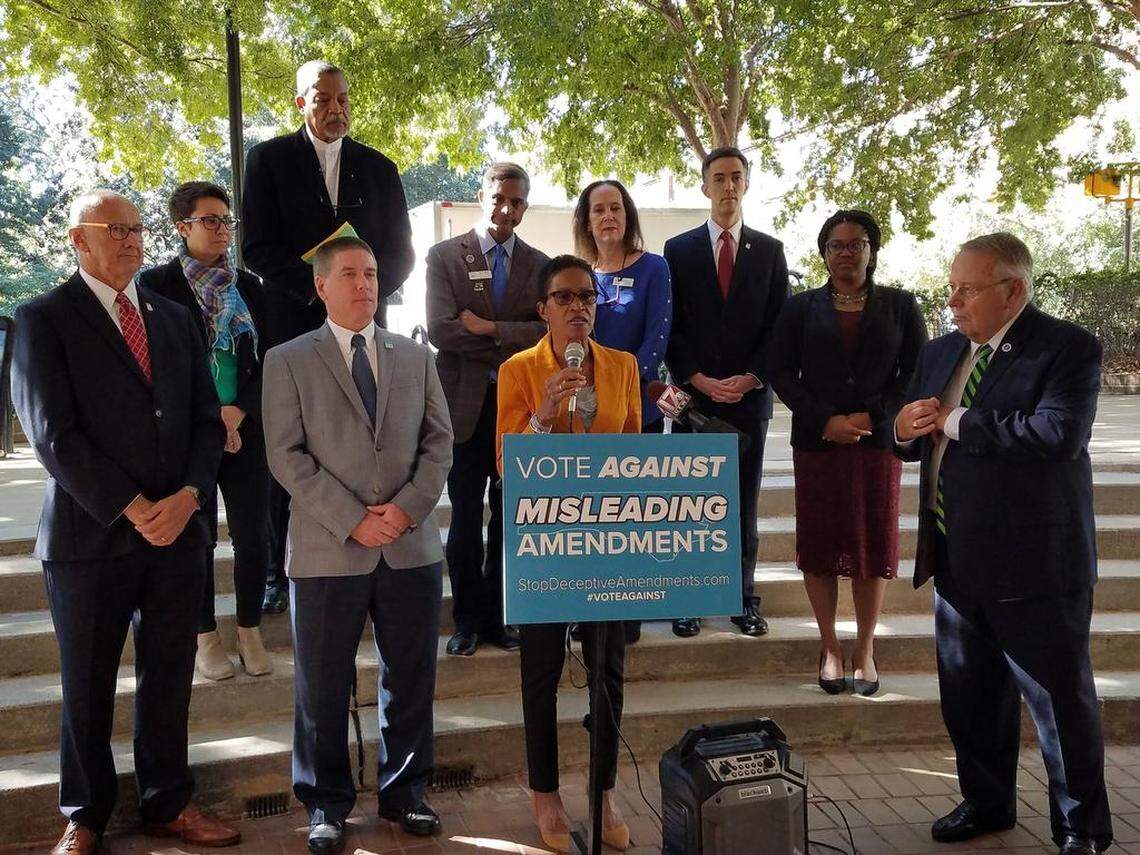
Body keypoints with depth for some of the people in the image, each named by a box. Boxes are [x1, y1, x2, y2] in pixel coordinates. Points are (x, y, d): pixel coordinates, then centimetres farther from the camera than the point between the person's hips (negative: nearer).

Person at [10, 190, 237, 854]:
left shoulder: (175, 318, 12)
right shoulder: (45, 319, -3)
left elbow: (207, 420, 8)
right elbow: (54, 433, -11)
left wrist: (187, 497, -8)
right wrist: (132, 509, -15)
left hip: (180, 528, 4)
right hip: (92, 533, -4)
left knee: (170, 677, 12)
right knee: (88, 687, 10)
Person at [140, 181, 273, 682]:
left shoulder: (248, 287, 9)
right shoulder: (157, 284, -2)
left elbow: (267, 361, 7)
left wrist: (239, 410, -9)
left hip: (245, 430, 3)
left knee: (253, 536, 3)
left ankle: (250, 634, 19)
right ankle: (206, 639, 19)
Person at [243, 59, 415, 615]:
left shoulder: (378, 168, 13)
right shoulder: (269, 159, 5)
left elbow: (400, 252, 11)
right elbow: (257, 247, -3)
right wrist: (319, 290, -13)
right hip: (290, 326, -2)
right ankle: (281, 571, 9)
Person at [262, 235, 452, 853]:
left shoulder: (416, 357, 13)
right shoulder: (288, 361, 2)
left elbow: (438, 442, 8)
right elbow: (287, 455, -5)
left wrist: (408, 506, -8)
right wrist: (351, 518, -13)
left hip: (411, 546, 3)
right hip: (327, 550, -3)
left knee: (411, 679, 11)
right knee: (323, 686, 7)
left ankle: (403, 792, 28)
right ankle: (327, 805, 24)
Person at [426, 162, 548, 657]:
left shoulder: (538, 264, 8)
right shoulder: (444, 257, 0)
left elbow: (549, 330, -6)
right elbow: (440, 329, -13)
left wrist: (489, 328, -15)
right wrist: (513, 345, -12)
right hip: (467, 406, -2)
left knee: (509, 516, 9)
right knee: (466, 518, 6)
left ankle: (496, 616, 22)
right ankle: (468, 620, 19)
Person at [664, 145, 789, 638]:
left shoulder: (770, 251, 9)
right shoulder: (679, 249, 6)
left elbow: (779, 326, 5)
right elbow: (671, 327, 2)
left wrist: (751, 378, -8)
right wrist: (698, 380, -9)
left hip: (749, 395, 1)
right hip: (693, 394, -1)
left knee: (745, 502, 6)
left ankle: (744, 598, 14)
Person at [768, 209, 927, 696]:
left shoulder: (900, 306, 8)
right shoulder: (801, 308, 7)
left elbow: (918, 373, 3)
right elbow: (780, 371, 1)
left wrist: (872, 416, -10)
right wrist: (825, 420, -11)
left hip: (878, 441, 0)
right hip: (817, 442, 0)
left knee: (874, 542, 3)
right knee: (820, 542, 2)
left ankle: (865, 650, 15)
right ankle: (829, 648, 13)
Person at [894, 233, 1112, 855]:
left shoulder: (1068, 348, -11)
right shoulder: (941, 352, 11)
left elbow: (1058, 432, -28)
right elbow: (916, 443, 18)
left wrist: (957, 423, -19)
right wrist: (905, 430, -7)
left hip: (1035, 564, -7)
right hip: (957, 561, 7)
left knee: (1060, 697, 6)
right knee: (968, 694, 18)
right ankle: (986, 803, 38)